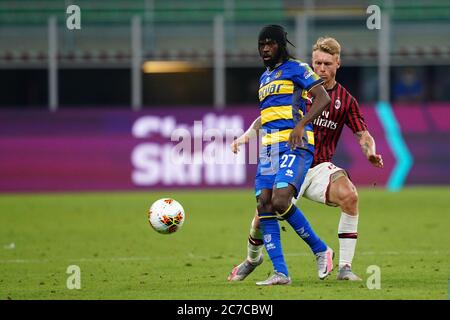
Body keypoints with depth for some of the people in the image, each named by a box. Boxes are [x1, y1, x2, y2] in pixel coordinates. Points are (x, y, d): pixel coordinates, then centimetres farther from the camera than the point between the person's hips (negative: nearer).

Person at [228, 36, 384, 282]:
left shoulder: (345, 100, 3)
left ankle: (345, 267, -22)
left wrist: (371, 153, -18)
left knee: (349, 196, -30)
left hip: (321, 168, 0)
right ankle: (252, 258, 28)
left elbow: (363, 135, 4)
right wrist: (247, 134, -11)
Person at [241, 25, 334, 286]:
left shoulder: (296, 69, 0)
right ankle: (281, 273, -7)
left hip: (295, 145, -8)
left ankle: (321, 250, -5)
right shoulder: (265, 77, 25)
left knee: (280, 202, -24)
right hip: (269, 147, 8)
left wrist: (301, 125, -22)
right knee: (264, 206, -6)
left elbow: (323, 98, -10)